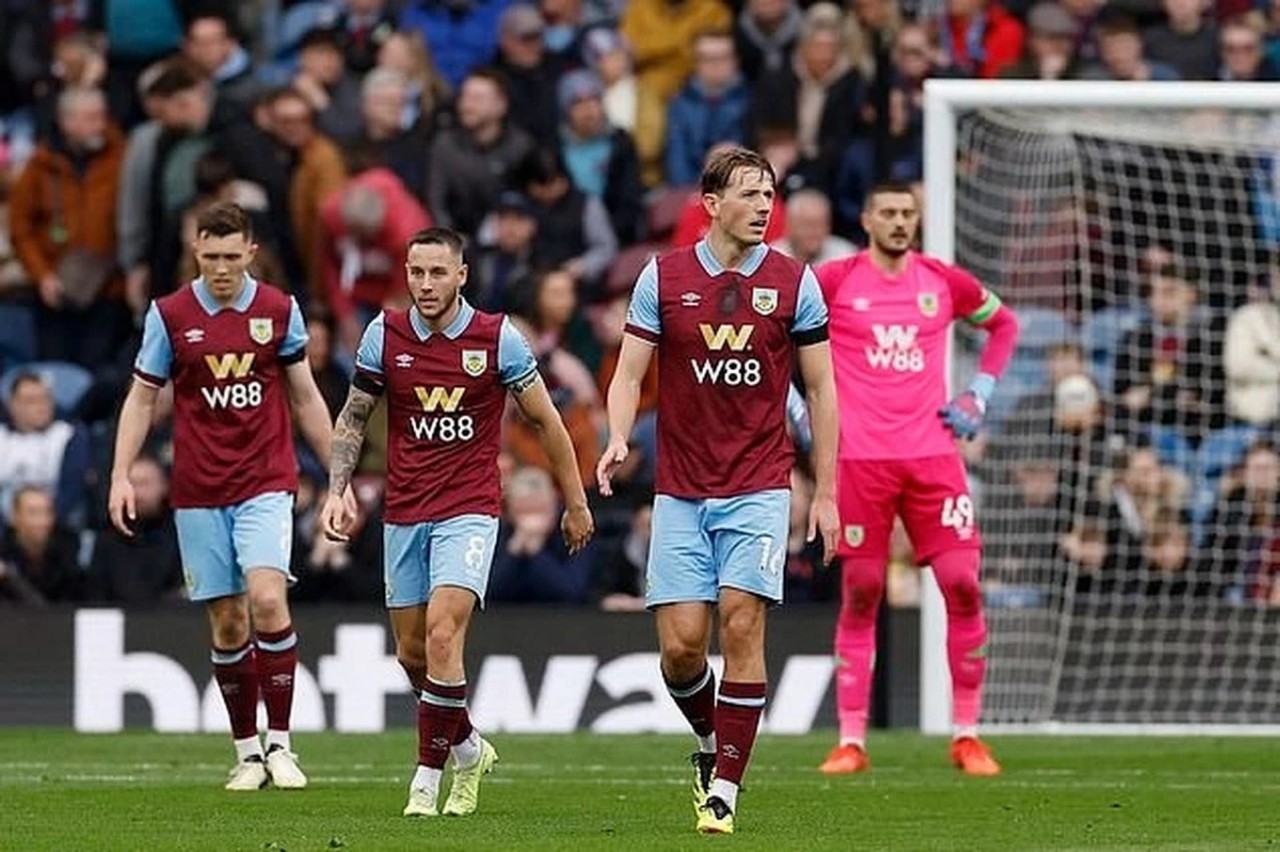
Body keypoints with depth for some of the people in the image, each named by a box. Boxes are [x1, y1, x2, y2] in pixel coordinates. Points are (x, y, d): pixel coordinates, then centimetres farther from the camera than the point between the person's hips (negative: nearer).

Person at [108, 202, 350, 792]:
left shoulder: (278, 310, 3)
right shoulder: (169, 315, 1)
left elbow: (305, 397, 11)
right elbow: (142, 397, 7)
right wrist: (121, 474, -2)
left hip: (266, 484, -1)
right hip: (198, 492, 1)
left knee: (267, 599, -19)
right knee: (227, 621, 3)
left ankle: (280, 745, -12)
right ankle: (247, 753, 14)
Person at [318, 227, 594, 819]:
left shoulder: (497, 338, -7)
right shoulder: (384, 335, 0)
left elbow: (545, 420, 3)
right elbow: (353, 418, 11)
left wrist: (576, 503, 6)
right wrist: (337, 490, -2)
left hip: (470, 509, -4)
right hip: (403, 514, 4)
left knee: (442, 635, -20)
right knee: (411, 651, 9)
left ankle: (428, 778, -13)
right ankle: (469, 749, 34)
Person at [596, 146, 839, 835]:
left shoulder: (793, 282, 1)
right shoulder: (663, 277, 2)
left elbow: (820, 390, 6)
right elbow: (630, 372, 3)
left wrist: (826, 493, 3)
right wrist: (618, 438, -17)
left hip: (759, 488, -1)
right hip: (679, 493, 1)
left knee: (741, 623, -13)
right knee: (680, 643, -4)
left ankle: (725, 785, -7)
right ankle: (710, 740, 26)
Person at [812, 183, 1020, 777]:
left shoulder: (943, 282, 7)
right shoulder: (835, 281, 0)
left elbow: (1004, 324, 24)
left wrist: (979, 395, 12)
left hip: (932, 453, 2)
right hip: (860, 457, -2)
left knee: (962, 585, -5)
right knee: (860, 594, 0)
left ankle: (966, 736, 4)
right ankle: (851, 740, 6)